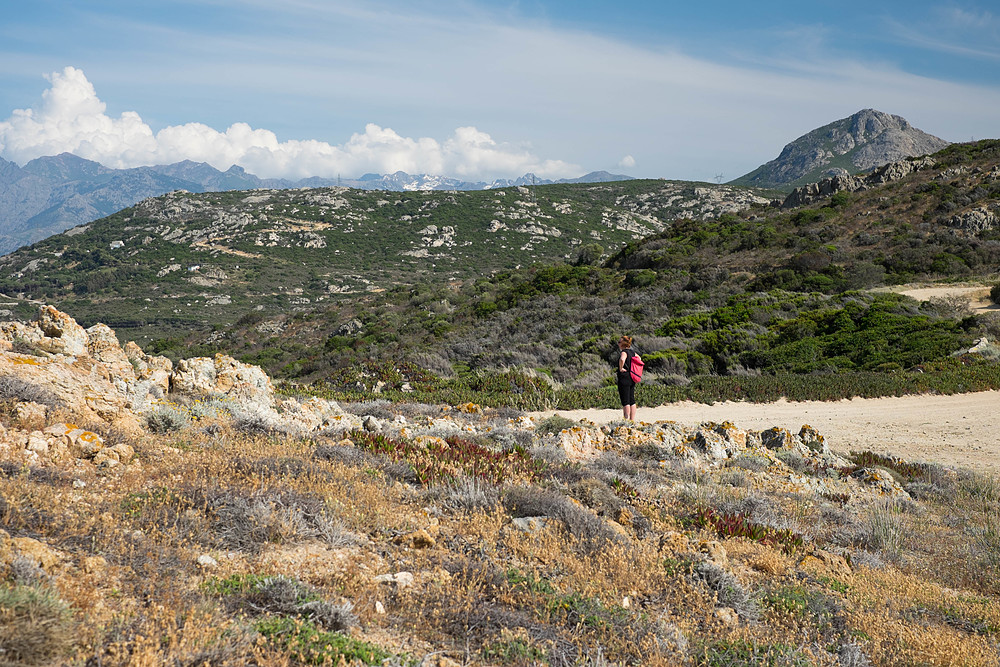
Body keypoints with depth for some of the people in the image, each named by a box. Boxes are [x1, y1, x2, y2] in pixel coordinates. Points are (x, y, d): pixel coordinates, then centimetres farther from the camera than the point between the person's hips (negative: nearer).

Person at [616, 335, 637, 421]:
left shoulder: (624, 352, -14)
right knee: (632, 400, 10)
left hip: (624, 378, -9)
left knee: (625, 402, -7)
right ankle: (633, 420, 13)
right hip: (632, 378, 9)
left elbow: (622, 359, -36)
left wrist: (621, 368, -21)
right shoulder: (632, 352, 12)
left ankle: (626, 420, -7)